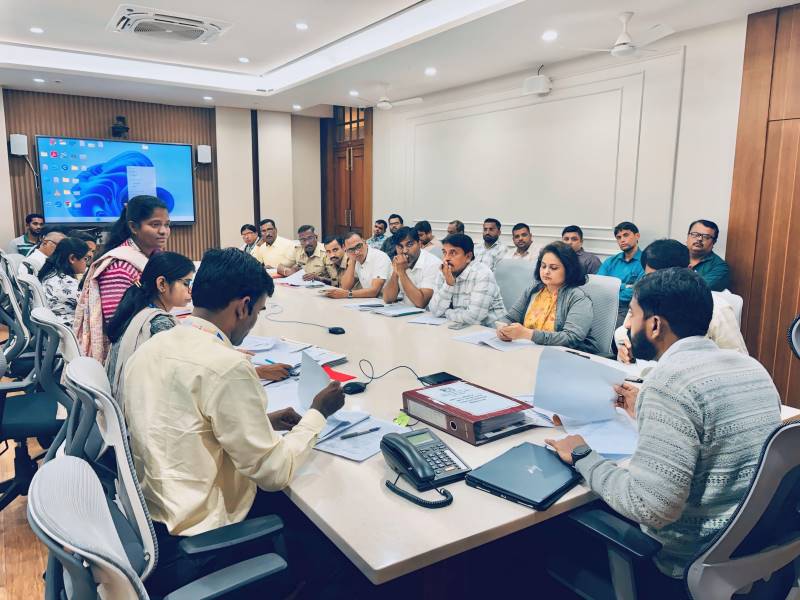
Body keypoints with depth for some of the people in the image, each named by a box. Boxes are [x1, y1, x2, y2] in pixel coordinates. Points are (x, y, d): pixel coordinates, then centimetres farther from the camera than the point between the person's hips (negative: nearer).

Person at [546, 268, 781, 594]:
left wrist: (582, 457, -15)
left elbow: (651, 507, -29)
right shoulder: (752, 366, 1)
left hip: (688, 565, -8)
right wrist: (644, 412, 20)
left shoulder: (670, 379, -25)